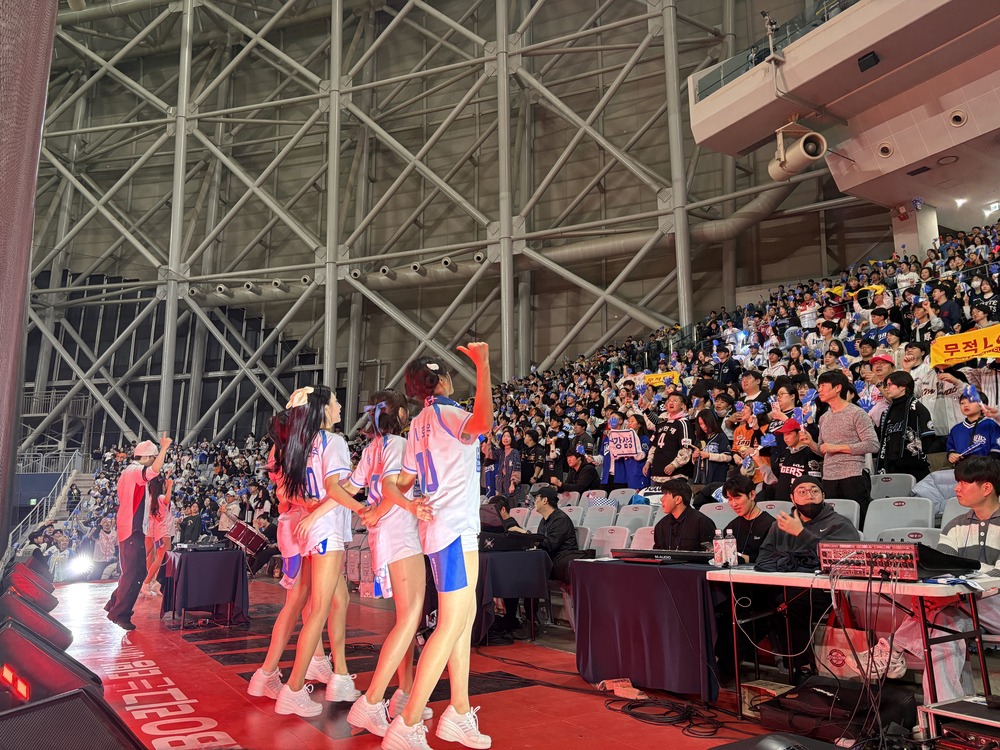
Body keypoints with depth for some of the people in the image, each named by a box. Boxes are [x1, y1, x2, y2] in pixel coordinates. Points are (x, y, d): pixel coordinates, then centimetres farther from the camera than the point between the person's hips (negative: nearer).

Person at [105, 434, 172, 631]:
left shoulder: (129, 471, 18)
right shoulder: (134, 470, -14)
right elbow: (154, 470, -36)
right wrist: (164, 448, -34)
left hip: (133, 529, 11)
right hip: (133, 531, -11)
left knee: (137, 571, 19)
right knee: (133, 573, -6)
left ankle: (115, 605, 28)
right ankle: (120, 614, 0)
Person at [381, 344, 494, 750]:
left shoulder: (419, 424, 16)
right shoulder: (446, 414, -11)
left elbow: (399, 483, 19)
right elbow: (483, 422, -36)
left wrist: (412, 506, 8)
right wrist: (483, 365, -34)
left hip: (444, 527, 10)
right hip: (455, 529, -10)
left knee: (465, 617, 12)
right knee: (451, 625, -10)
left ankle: (459, 715, 17)